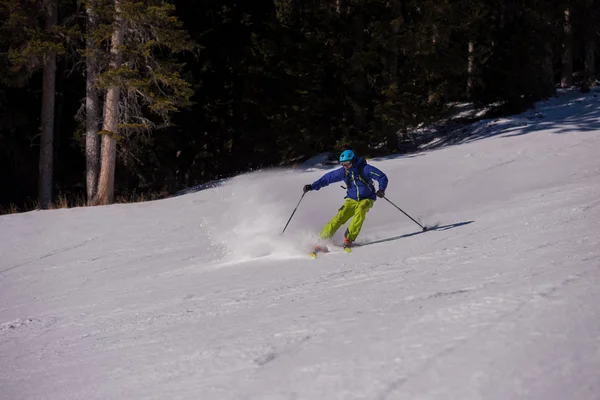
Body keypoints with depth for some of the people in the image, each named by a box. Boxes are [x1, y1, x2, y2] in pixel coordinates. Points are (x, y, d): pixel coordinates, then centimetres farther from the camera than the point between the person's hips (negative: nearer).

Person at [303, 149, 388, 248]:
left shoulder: (364, 169, -17)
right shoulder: (343, 171, -5)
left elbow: (382, 177, -15)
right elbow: (328, 178, 3)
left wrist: (381, 189, -34)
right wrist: (312, 186, -6)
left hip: (366, 199, -3)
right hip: (352, 200, 3)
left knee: (360, 210, -35)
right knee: (340, 217, -18)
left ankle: (349, 238, -31)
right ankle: (322, 239, -14)